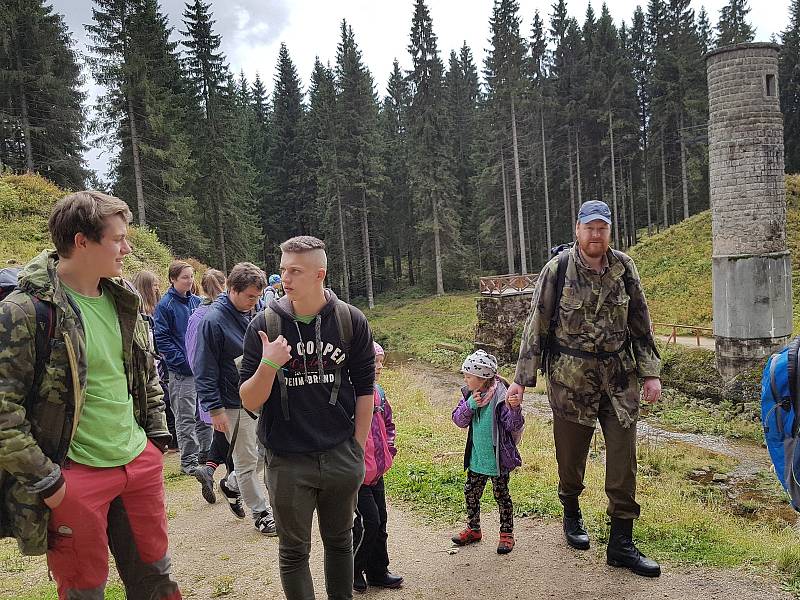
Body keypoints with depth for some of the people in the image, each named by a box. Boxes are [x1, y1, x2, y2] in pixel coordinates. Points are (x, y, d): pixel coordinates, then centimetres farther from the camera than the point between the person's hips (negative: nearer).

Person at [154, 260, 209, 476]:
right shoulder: (165, 305, -8)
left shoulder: (197, 302, 10)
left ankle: (205, 452, 26)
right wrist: (183, 361, -15)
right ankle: (188, 459, 12)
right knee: (186, 417, 1)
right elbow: (162, 338, -11)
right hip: (182, 371, -6)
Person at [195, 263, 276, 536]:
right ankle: (261, 513, 19)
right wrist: (215, 409, -16)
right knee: (247, 461, 5)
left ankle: (232, 484, 36)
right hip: (234, 405, -7)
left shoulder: (252, 314, 6)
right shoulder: (213, 320, -17)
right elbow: (205, 371, -16)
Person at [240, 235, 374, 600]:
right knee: (294, 551, 14)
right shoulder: (264, 324, -7)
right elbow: (249, 402, -6)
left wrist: (358, 447, 2)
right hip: (287, 461, -1)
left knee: (339, 541, 20)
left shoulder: (350, 321, -5)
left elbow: (364, 389, 2)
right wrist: (268, 366, -24)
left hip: (341, 457, 1)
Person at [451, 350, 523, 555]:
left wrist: (515, 408, -42)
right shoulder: (469, 395, -2)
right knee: (470, 492, 17)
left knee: (501, 495, 11)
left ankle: (506, 534, 29)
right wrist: (470, 405, -20)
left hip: (498, 459, -6)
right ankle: (473, 529, 36)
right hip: (476, 459, 6)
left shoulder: (500, 397, -21)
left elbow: (514, 426, -22)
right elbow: (459, 420, -3)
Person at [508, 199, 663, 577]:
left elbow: (640, 322, 9)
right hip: (570, 377, -2)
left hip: (619, 376, 3)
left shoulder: (624, 267, 2)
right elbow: (536, 325, -3)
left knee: (623, 458, 2)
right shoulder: (557, 270, -7)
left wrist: (650, 373, 5)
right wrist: (522, 378, -4)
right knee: (571, 454, 11)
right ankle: (572, 515, 38)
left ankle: (621, 542, 14)